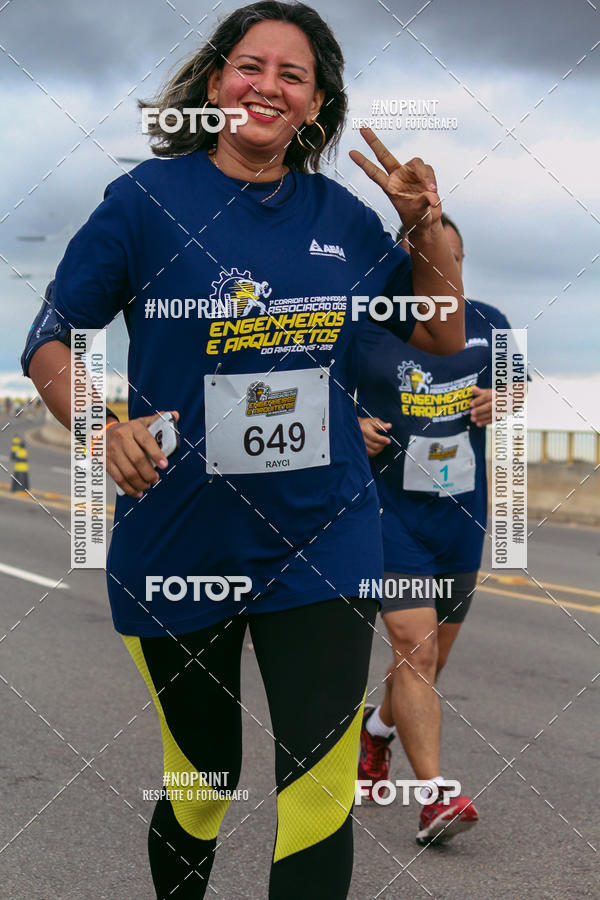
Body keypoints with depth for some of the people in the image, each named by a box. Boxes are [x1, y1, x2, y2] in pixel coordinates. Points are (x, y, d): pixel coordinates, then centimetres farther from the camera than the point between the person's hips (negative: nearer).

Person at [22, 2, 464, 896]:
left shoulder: (343, 216, 4)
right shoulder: (148, 197, -5)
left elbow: (442, 339, 12)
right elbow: (51, 343, -3)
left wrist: (428, 228, -3)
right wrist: (103, 426, -22)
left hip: (321, 544, 2)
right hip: (178, 546, -1)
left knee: (320, 791, -6)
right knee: (201, 785, 14)